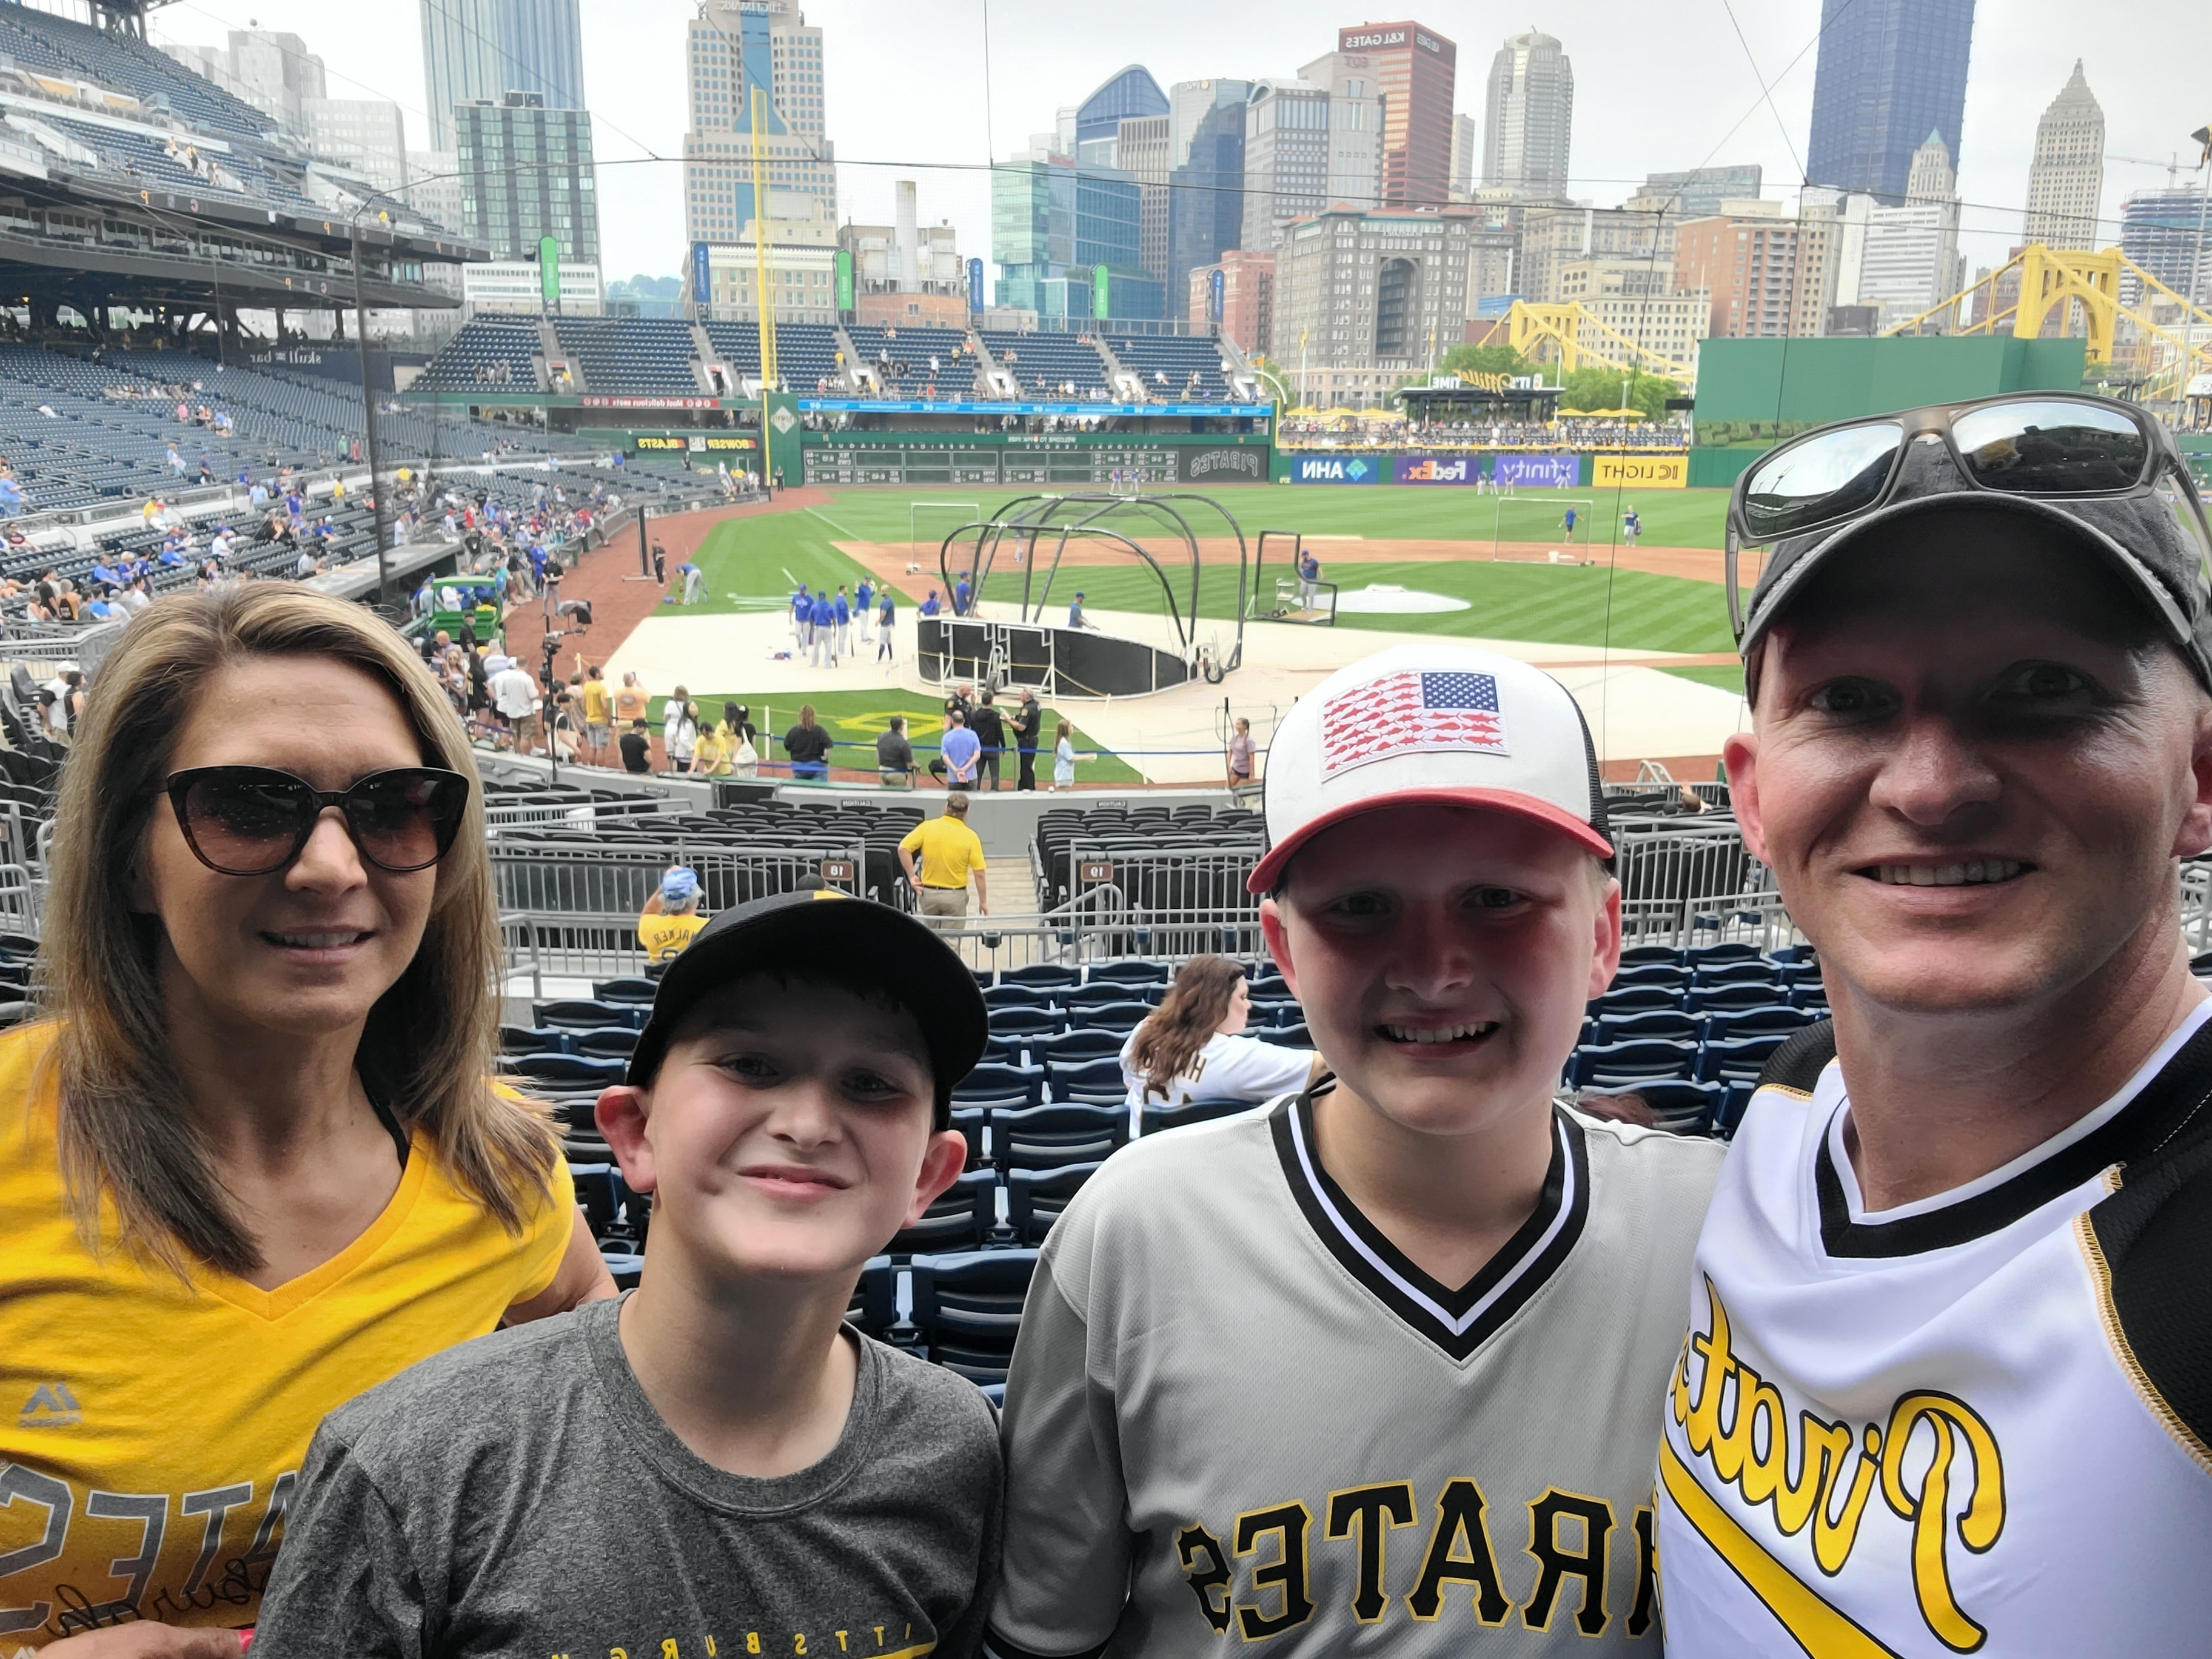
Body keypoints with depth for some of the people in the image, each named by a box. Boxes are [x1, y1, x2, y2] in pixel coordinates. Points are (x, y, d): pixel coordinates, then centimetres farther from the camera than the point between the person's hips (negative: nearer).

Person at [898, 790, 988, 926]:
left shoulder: (927, 827, -6)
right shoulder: (970, 837, -9)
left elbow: (903, 848, -9)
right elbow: (979, 874, -9)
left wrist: (912, 876, 0)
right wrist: (983, 902, 1)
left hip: (928, 893, 2)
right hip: (955, 895, -2)